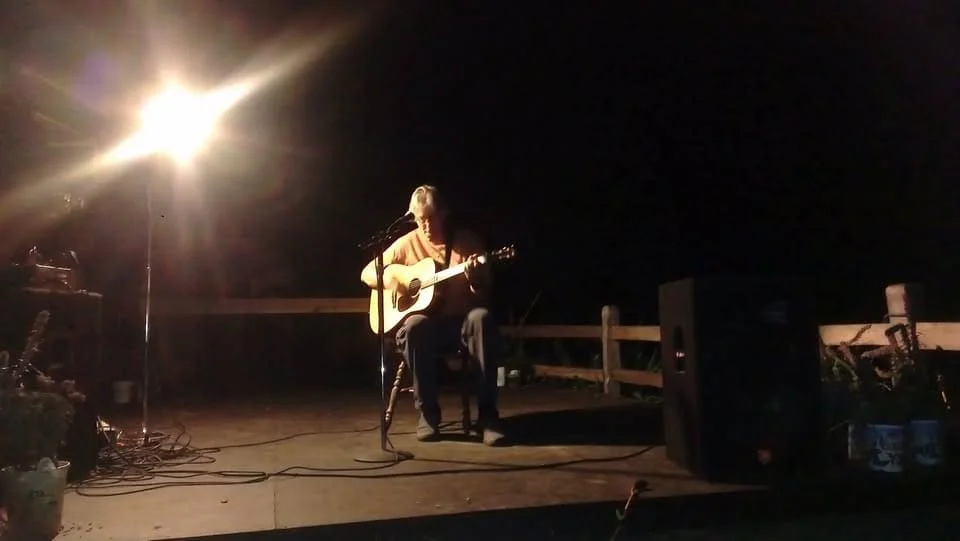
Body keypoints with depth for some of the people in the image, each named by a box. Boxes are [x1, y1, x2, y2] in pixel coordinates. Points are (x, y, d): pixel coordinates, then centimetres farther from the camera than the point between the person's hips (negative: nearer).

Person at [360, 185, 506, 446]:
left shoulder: (468, 241, 3)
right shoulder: (407, 244, 6)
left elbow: (484, 294, 1)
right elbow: (367, 273, 10)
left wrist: (475, 279, -23)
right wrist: (389, 278, -12)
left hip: (461, 320, 0)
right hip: (428, 323, 0)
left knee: (481, 318, -35)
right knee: (414, 327, -36)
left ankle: (487, 415, -31)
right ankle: (428, 414, -20)